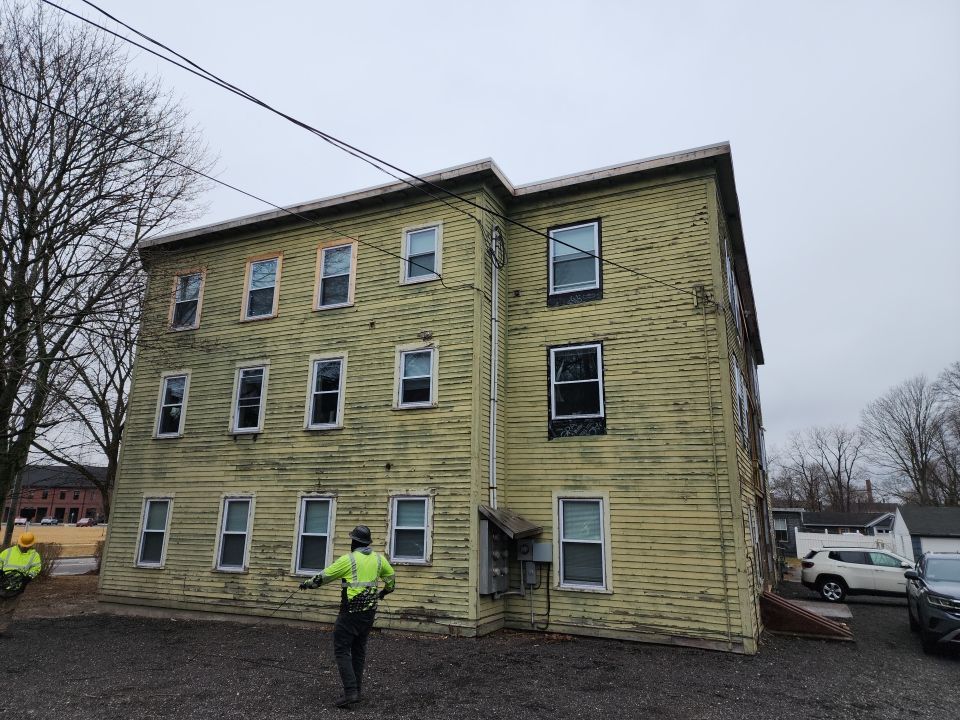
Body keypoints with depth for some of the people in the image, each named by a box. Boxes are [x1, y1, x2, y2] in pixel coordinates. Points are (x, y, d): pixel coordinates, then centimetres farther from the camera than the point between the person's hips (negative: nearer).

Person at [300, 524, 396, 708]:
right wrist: (385, 591, 39)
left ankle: (350, 692, -7)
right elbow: (391, 576, 19)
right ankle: (355, 690, 22)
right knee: (358, 650, 17)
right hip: (369, 611, 6)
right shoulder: (378, 558, 4)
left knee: (342, 651, 1)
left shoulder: (348, 559, -12)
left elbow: (324, 576, -2)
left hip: (350, 612, -6)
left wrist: (307, 584, 16)